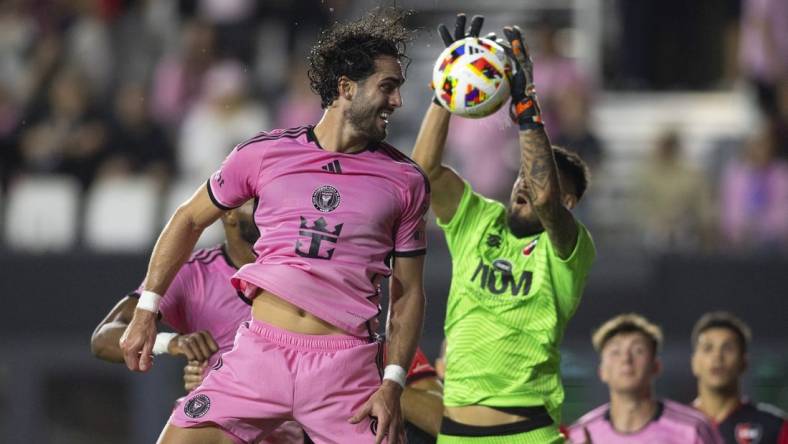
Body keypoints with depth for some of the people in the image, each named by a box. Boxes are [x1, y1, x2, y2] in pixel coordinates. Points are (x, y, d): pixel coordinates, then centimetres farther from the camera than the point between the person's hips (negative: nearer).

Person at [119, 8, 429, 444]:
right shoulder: (264, 154, 4)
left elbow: (408, 293, 9)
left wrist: (392, 384, -2)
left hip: (344, 367, 0)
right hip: (259, 353, 0)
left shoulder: (405, 181, 5)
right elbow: (190, 219, 16)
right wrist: (146, 311, 11)